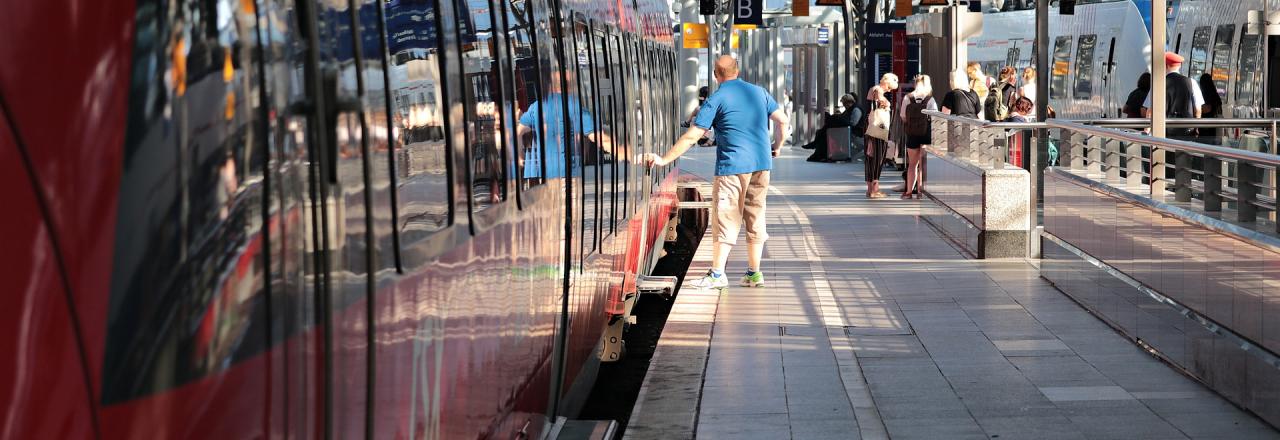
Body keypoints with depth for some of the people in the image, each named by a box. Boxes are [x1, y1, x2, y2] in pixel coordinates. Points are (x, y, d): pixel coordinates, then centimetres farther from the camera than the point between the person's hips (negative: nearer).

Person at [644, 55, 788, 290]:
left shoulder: (716, 99, -6)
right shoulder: (758, 92, 8)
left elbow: (692, 136, -10)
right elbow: (782, 119, 8)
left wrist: (664, 159, -8)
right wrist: (776, 147, 23)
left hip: (732, 166, -5)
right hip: (761, 165, 5)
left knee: (726, 219, -1)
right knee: (755, 218, 11)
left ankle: (717, 274, -2)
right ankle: (754, 273, 13)